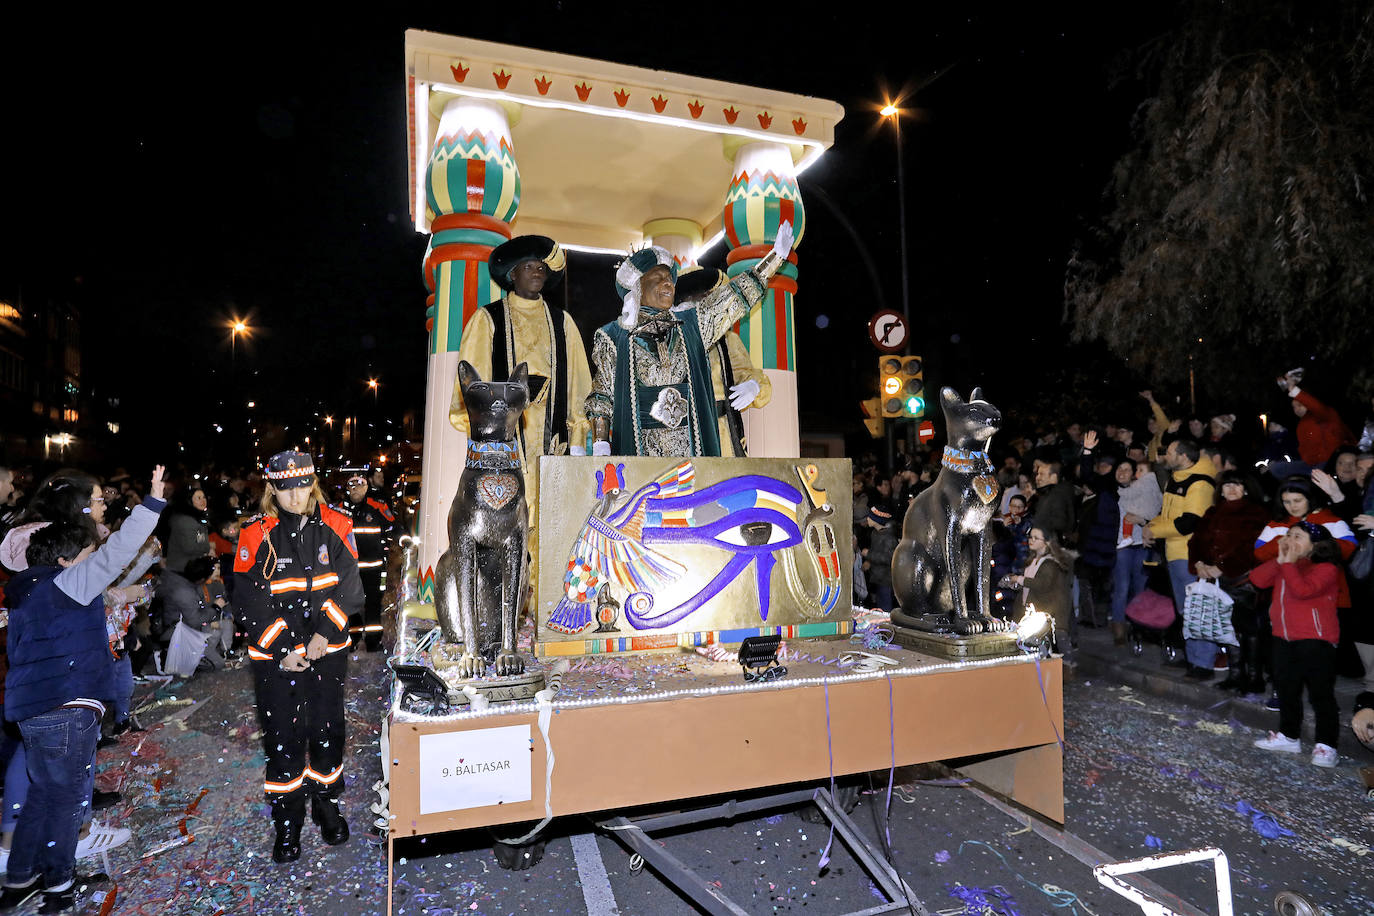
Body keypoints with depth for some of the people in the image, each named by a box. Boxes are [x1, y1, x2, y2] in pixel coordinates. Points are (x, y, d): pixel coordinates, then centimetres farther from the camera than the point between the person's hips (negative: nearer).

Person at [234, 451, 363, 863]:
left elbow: (349, 586, -3)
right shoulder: (256, 536, -7)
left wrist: (325, 632, -14)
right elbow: (249, 601, -7)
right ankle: (287, 821, 25)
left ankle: (327, 804, 34)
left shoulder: (336, 526, -3)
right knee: (283, 736, 6)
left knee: (328, 730, 13)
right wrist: (282, 649, -13)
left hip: (328, 648, 2)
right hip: (275, 655, -1)